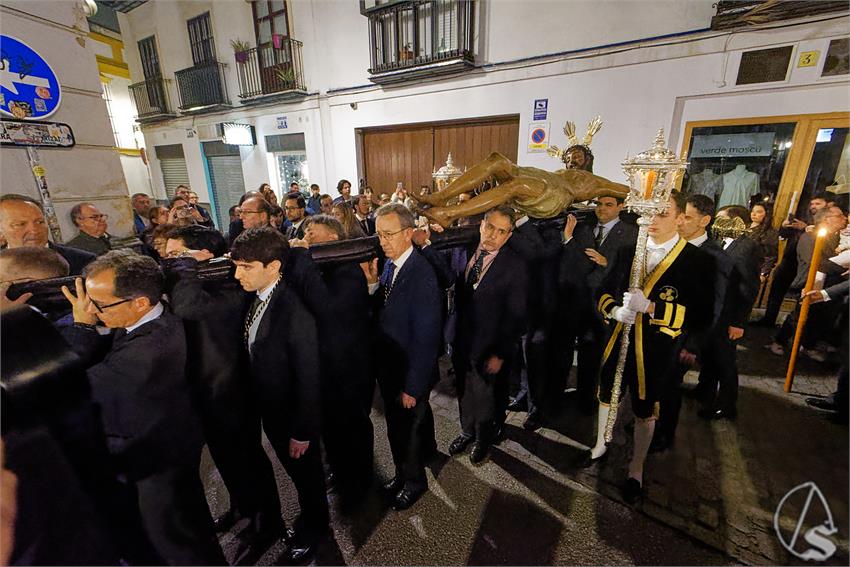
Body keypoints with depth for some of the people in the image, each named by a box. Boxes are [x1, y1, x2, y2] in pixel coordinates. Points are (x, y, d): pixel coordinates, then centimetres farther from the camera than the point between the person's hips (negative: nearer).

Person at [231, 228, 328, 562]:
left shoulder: (295, 312, -32)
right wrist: (260, 407, 8)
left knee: (306, 472, 20)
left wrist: (303, 431, -16)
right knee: (293, 469, 28)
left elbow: (308, 378, -25)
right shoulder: (252, 298, -7)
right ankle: (308, 514, 55)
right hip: (270, 410, 7)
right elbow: (255, 356, 4)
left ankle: (314, 526, 48)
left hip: (293, 415, -7)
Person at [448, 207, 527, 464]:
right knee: (464, 392, 24)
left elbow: (516, 316, -14)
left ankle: (483, 439, 48)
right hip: (461, 341, 4)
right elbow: (458, 295, 3)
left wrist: (500, 354, -14)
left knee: (484, 398, 18)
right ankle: (467, 431, 52)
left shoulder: (515, 265, -16)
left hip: (488, 348, -4)